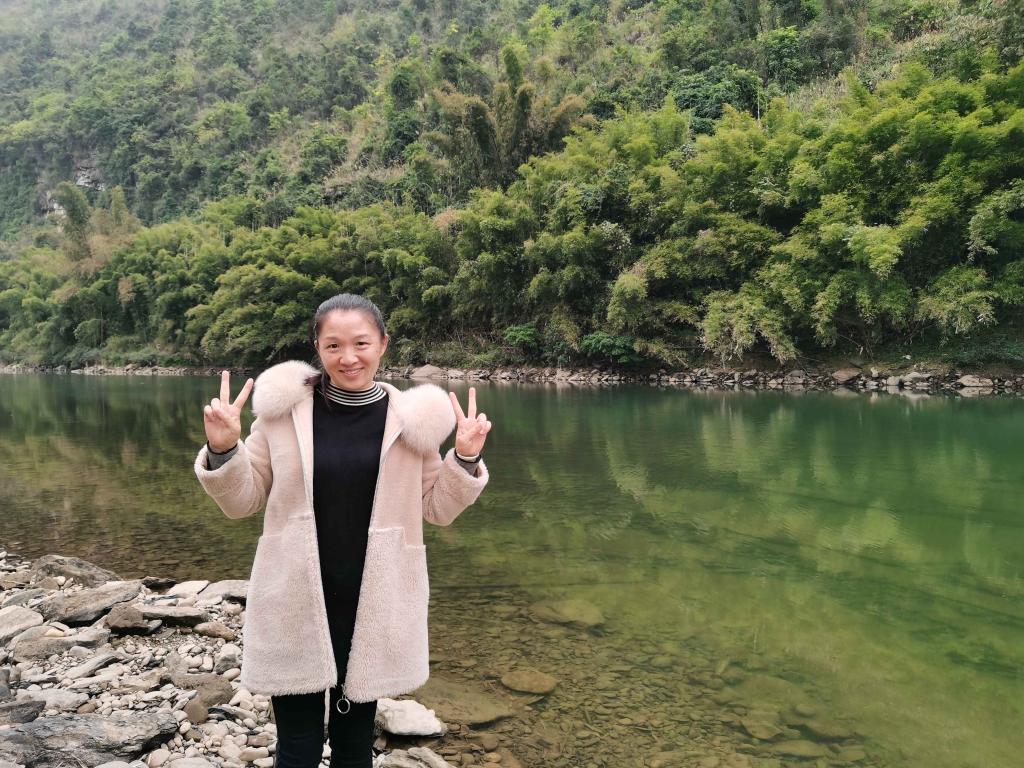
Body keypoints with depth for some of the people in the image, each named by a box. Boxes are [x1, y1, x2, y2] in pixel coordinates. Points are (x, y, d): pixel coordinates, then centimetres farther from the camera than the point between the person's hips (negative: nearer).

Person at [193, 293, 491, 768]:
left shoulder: (410, 418, -5)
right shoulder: (285, 408, -5)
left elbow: (438, 508, 5)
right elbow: (242, 501, 3)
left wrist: (466, 460, -11)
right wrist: (222, 451, -14)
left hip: (373, 604, 1)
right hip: (295, 603, 0)